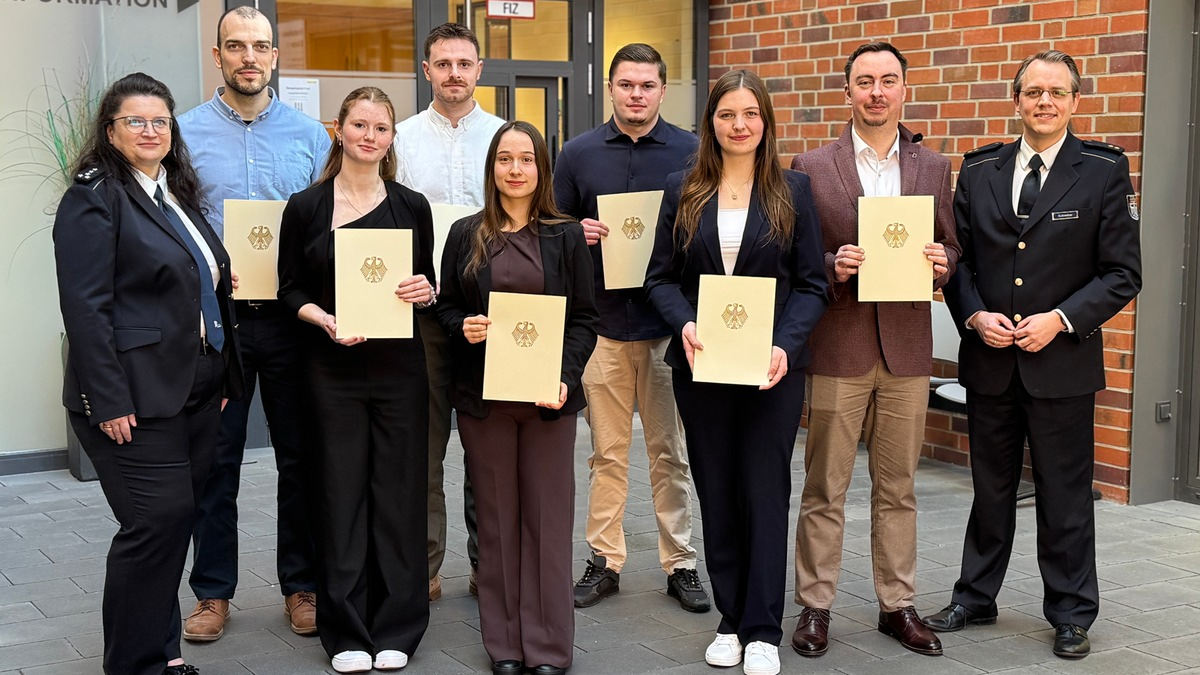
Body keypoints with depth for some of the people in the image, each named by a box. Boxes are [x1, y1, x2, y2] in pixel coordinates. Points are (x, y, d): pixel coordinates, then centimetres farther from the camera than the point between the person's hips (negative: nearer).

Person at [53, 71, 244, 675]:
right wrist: (109, 402, -19)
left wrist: (221, 378, 16)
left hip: (196, 392, 8)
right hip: (136, 398, -8)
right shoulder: (94, 200, -8)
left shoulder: (179, 197, 16)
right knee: (156, 522, -8)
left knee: (176, 521, 11)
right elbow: (86, 308, -15)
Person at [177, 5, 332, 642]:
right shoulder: (186, 133, 2)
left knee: (300, 457, 8)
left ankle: (301, 584, 21)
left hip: (292, 317, 1)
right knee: (215, 458, 6)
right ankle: (213, 590, 19)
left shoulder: (310, 135, 5)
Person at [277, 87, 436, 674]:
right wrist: (325, 320, -15)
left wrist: (426, 292, -10)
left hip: (400, 366, 1)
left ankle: (396, 626, 16)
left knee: (398, 489, 4)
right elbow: (291, 290, 3)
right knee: (342, 491, 3)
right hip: (333, 368, -1)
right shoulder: (305, 207, 1)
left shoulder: (412, 207, 6)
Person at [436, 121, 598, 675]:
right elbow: (446, 306, 11)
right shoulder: (465, 235, 7)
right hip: (483, 396, 1)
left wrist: (566, 378, -11)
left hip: (549, 395, -1)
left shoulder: (566, 236, 4)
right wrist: (462, 328, -11)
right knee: (496, 516, 6)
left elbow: (585, 318, 3)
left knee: (547, 516, 2)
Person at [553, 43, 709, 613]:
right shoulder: (579, 153, 7)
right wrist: (577, 233, -9)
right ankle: (605, 561, 17)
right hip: (602, 322, 1)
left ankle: (680, 564, 15)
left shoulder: (691, 153, 4)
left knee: (671, 452, 5)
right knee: (607, 452, 6)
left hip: (670, 323, -1)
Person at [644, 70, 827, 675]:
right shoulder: (683, 192, 6)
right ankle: (730, 620, 21)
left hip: (772, 367, -2)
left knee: (765, 493, 1)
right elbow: (661, 277, 5)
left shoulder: (793, 191, 2)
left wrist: (785, 345, -15)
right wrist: (684, 324, -14)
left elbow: (811, 283, -1)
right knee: (716, 493, 9)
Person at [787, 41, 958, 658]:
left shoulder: (933, 168, 9)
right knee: (824, 489, 4)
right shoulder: (811, 168, 1)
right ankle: (815, 606, 15)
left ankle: (897, 605, 22)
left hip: (907, 348, 3)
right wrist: (832, 266, -17)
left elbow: (951, 250, 13)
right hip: (837, 348, -2)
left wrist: (940, 262, -9)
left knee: (897, 488, 11)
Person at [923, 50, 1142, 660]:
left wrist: (1061, 319, -15)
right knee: (990, 489, 15)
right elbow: (957, 258, 8)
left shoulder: (1104, 171, -3)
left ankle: (1071, 615, 22)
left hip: (1062, 363, -3)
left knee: (1065, 496, 7)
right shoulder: (979, 170, 5)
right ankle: (974, 598, 29)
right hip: (988, 361, 3)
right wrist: (974, 315, -8)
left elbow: (1123, 272, -4)